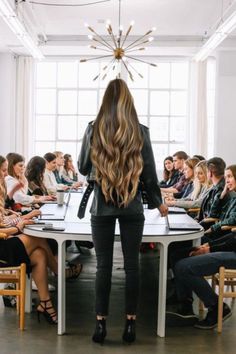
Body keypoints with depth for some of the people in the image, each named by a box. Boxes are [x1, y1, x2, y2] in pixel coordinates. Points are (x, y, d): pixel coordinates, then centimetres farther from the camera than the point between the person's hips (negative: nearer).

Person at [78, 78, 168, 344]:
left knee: (103, 266, 6)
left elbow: (82, 168, 5)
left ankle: (100, 323, 11)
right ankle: (130, 323, 14)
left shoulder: (93, 130, -4)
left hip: (102, 207, 0)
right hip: (132, 207, 0)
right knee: (131, 265, 7)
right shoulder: (141, 132, -4)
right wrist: (158, 202, 15)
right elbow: (149, 173, 1)